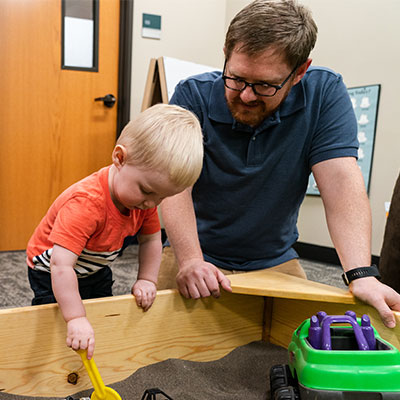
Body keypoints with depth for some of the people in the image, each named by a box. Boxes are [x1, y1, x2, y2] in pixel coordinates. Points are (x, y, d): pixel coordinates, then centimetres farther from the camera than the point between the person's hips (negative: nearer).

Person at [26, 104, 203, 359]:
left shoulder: (145, 198, -20)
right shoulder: (86, 204, -44)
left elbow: (151, 239, -5)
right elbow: (61, 265, -45)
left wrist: (147, 280, -14)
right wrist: (76, 318, -45)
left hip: (96, 270, 7)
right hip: (52, 275, -6)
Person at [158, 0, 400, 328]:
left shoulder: (324, 93, -13)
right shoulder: (193, 95, -15)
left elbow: (341, 181, -20)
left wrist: (362, 274, -31)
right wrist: (191, 261, -37)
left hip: (275, 261, 1)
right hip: (198, 254, 0)